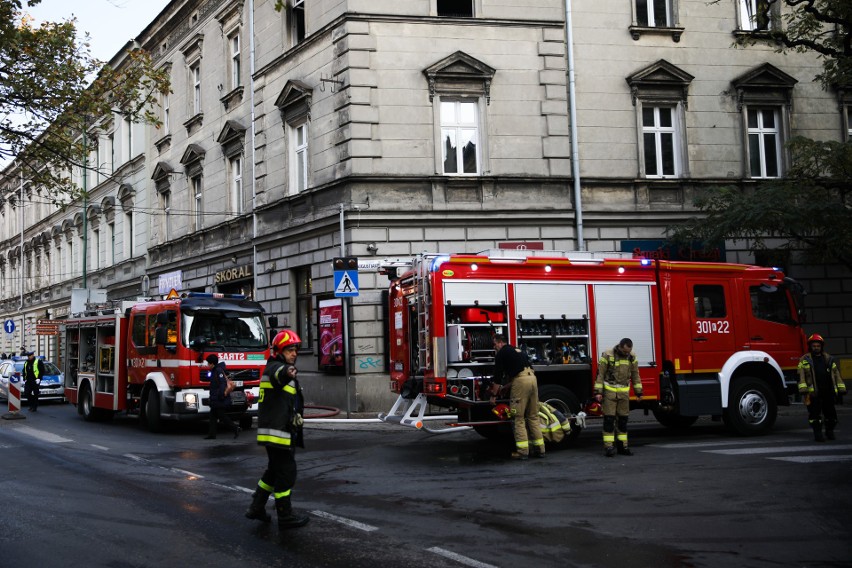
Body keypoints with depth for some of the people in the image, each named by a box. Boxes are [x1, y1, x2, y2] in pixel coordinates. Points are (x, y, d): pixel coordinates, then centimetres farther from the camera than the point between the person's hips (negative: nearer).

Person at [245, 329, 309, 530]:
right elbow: (279, 375, -42)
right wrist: (287, 373, -65)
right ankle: (285, 516, 0)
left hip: (283, 432, 11)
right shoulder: (276, 368, -12)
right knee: (286, 473, -6)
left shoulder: (283, 369, 21)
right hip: (277, 432, -11)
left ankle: (257, 507, 27)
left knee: (275, 471, 19)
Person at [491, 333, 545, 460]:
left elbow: (498, 376, 2)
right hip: (532, 378, 8)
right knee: (533, 416, 13)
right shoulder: (516, 351, 28)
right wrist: (503, 387, 41)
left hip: (521, 382, -8)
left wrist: (494, 395, 11)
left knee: (519, 418, -2)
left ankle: (522, 451, -5)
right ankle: (539, 449, 13)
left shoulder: (501, 354, 3)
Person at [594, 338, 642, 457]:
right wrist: (598, 392, -11)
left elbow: (635, 375, 13)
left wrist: (639, 392, 12)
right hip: (609, 391, -4)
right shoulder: (607, 356, -9)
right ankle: (608, 447, -4)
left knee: (623, 419, 7)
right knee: (609, 419, -5)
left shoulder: (631, 357, 4)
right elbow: (600, 374, -7)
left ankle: (622, 446, 14)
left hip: (624, 392, 4)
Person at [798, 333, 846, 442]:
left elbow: (837, 375, 16)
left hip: (828, 392, 3)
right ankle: (818, 433, 7)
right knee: (815, 414, -2)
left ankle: (830, 431, 28)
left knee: (831, 413, 9)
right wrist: (803, 391, -14)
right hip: (813, 393, -3)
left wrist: (841, 391, 10)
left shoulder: (829, 359, 14)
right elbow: (801, 376, -4)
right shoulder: (805, 360, 3)